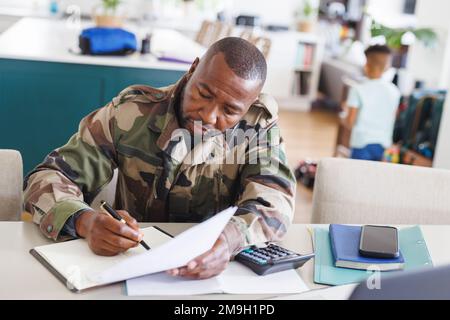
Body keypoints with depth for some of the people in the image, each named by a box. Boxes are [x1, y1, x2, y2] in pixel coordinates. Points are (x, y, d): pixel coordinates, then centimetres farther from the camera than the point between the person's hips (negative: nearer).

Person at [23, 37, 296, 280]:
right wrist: (85, 222, -28)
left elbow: (274, 203, -19)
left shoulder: (259, 123, -7)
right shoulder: (131, 111, -7)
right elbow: (49, 178, -6)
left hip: (213, 272, 0)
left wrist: (230, 240, -41)